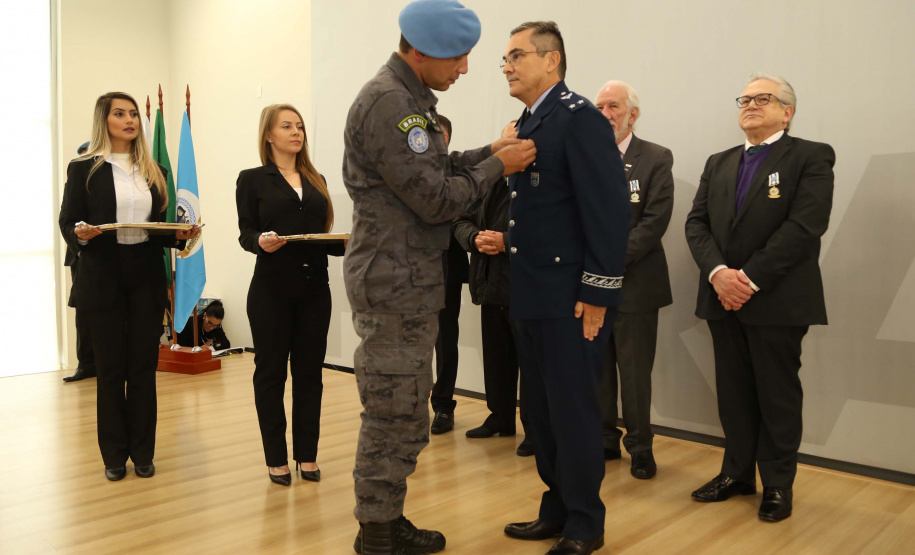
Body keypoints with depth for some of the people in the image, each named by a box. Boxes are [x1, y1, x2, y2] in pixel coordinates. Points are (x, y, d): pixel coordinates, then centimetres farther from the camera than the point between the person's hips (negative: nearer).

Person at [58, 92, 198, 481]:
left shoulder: (155, 172, 12)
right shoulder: (84, 169, 2)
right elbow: (67, 222, 0)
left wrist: (181, 235, -7)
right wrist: (81, 234, -21)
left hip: (146, 277, 3)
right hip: (102, 278, -3)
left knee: (144, 367, 6)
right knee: (110, 368, 5)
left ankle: (142, 452, 18)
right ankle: (114, 455, 18)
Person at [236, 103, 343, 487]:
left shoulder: (316, 181, 16)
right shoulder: (253, 179, 4)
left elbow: (325, 235, 13)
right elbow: (245, 233, -3)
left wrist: (346, 244, -7)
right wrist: (261, 241, -24)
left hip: (314, 287, 4)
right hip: (272, 289, -3)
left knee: (309, 371, 7)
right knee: (271, 372, 3)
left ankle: (307, 455, 18)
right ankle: (276, 459, 15)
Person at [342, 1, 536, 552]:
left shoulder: (410, 99, 15)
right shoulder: (388, 104, -17)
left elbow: (434, 169, 18)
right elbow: (436, 198, -18)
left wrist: (490, 151, 8)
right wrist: (496, 167, -7)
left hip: (412, 284, 10)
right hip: (394, 285, -10)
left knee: (404, 415, 17)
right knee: (395, 418, 1)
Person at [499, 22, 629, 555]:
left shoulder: (579, 118, -11)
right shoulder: (527, 125, 15)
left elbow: (609, 210, -17)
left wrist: (598, 295, -18)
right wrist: (503, 237, 5)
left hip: (571, 298, -9)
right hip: (532, 295, 9)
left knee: (573, 411, 2)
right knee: (542, 409, 15)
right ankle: (557, 509, 31)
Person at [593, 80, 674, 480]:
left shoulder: (656, 159, -1)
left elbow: (655, 220, -10)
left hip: (633, 281, -3)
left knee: (635, 371, 4)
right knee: (597, 368, 10)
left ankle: (640, 447, 19)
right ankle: (605, 440, 24)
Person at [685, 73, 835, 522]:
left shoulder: (811, 157, -2)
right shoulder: (718, 164, 15)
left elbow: (805, 225, -14)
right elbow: (697, 223, 5)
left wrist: (750, 279, -19)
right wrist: (718, 273, -13)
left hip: (778, 299, -5)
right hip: (724, 297, 5)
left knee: (778, 394, 6)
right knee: (733, 392, 12)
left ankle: (778, 484, 20)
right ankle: (737, 473, 26)